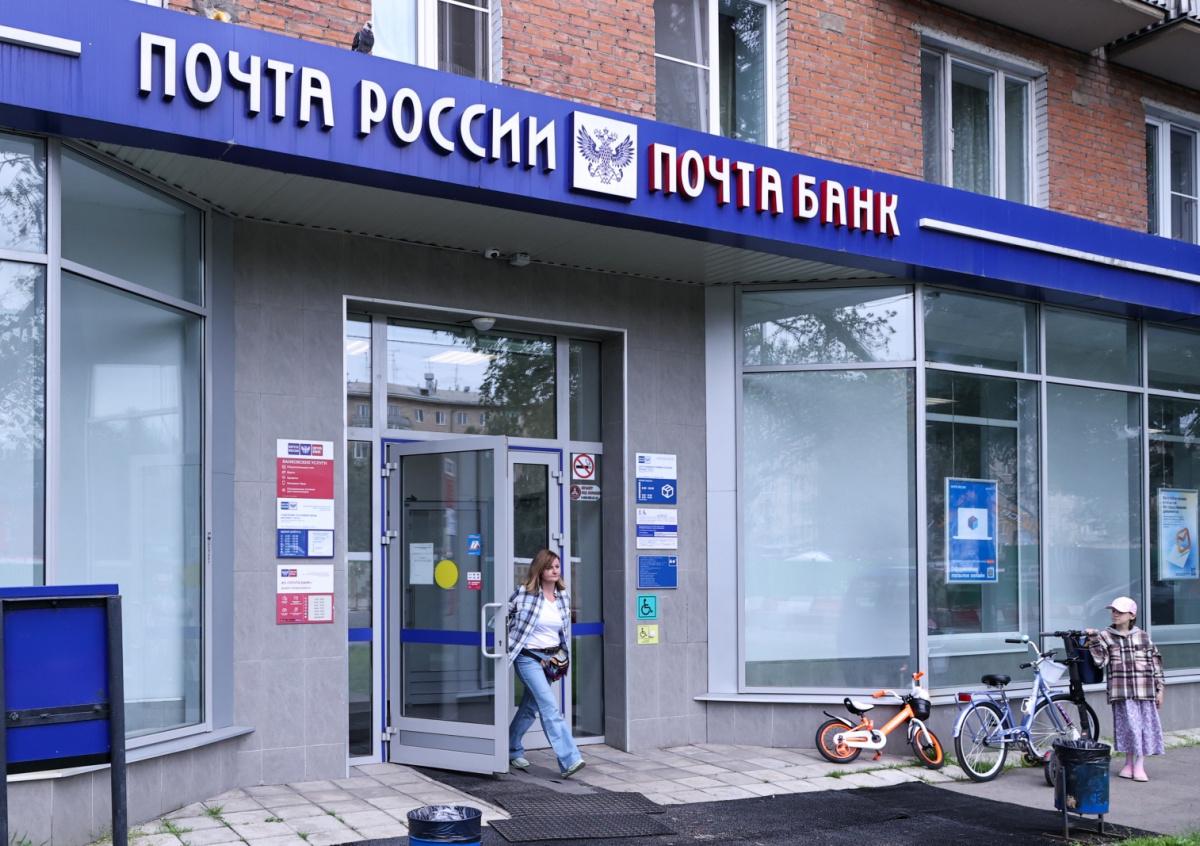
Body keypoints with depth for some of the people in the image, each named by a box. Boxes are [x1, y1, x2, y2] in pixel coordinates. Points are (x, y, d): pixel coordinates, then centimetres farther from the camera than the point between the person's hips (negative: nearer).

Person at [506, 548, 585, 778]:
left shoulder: (564, 596, 4)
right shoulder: (524, 593, -12)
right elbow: (504, 615, 1)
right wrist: (506, 645, 0)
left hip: (551, 658, 6)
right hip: (528, 657, -6)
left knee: (529, 707, 16)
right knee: (550, 706, -17)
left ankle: (513, 751, 35)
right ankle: (569, 760, -21)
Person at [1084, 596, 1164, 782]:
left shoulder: (1143, 637, 8)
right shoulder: (1105, 637, 5)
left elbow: (1156, 663, 11)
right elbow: (1100, 661, -6)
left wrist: (1159, 689, 8)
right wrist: (1093, 641, -17)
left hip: (1144, 690, 1)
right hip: (1121, 691, -1)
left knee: (1144, 724, -1)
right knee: (1127, 724, -1)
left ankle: (1139, 765, 5)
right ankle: (1129, 763, 13)